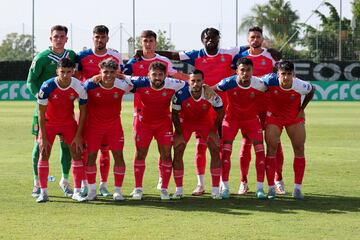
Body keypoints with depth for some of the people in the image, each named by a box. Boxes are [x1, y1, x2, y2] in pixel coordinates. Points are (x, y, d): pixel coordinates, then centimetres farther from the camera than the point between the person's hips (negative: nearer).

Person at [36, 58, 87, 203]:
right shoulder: (47, 87, -25)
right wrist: (43, 137, -16)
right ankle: (43, 192, 1)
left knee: (77, 153, -6)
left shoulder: (79, 87, -20)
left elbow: (82, 111, -7)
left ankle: (77, 191, 0)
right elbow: (41, 113, -16)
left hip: (69, 122, 1)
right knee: (44, 154, -6)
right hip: (49, 122, -1)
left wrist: (78, 135, -9)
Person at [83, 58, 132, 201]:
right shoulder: (90, 85, -18)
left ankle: (117, 191, 6)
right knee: (91, 155, 0)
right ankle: (92, 190, 14)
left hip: (114, 124, 1)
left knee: (118, 155, -5)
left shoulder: (122, 85, -15)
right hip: (94, 124, -1)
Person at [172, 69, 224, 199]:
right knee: (177, 152, -9)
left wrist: (214, 129, -6)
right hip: (185, 122, 0)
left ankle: (215, 189, -3)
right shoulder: (181, 94, -30)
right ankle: (178, 190, 2)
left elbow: (220, 112, -9)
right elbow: (175, 113, -12)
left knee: (215, 150, -11)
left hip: (205, 122, 0)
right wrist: (179, 132, -10)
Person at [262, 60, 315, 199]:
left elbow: (312, 90, -2)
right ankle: (271, 188, 0)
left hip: (294, 116, 1)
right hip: (273, 115, -1)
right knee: (271, 149, -7)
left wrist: (302, 109, 0)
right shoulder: (270, 80, -29)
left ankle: (297, 188, 6)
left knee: (299, 149, -3)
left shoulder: (301, 86, -26)